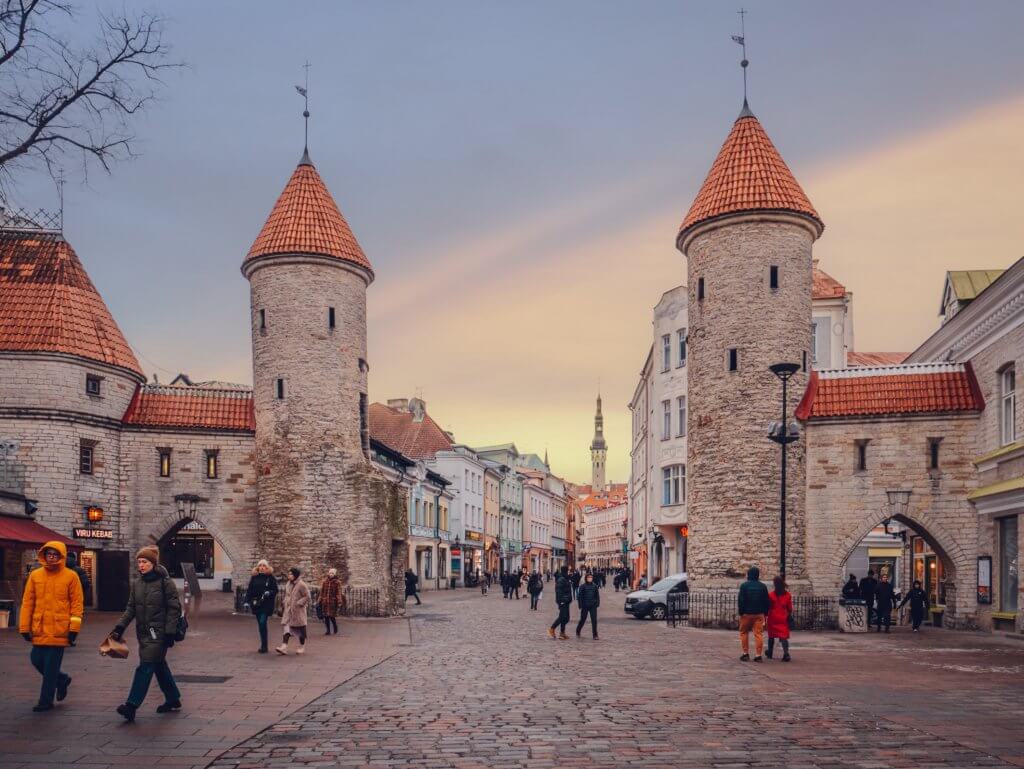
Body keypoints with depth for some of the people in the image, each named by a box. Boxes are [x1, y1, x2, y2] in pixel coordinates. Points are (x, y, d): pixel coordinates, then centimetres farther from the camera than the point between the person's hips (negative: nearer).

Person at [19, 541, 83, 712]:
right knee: (37, 660, 7)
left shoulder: (70, 576, -4)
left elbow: (77, 603, -4)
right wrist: (24, 627, 3)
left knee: (51, 666, -1)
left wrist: (74, 628, -10)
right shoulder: (35, 576, 5)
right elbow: (27, 602, 7)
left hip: (59, 630, -4)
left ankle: (46, 701, 12)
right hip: (40, 629, 4)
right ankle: (62, 679, 32)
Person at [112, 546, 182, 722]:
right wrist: (120, 627, 1)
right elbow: (131, 608, 12)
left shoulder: (165, 582, -10)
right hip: (143, 632, 7)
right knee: (159, 665, 14)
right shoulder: (137, 583, 9)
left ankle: (132, 705, -13)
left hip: (158, 632, -7)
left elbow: (174, 608, -10)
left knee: (146, 666, -11)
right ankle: (173, 699, 27)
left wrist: (170, 633, -15)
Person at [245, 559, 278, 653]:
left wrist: (269, 593, -18)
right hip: (256, 604, 4)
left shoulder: (271, 577, -2)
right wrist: (249, 600, -4)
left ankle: (264, 646, -8)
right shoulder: (254, 577, 7)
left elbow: (275, 590, -1)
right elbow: (249, 590, 7)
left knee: (262, 623, -14)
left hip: (266, 604, -4)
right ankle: (263, 645, 20)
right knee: (260, 624, 10)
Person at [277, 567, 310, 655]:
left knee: (301, 628, 5)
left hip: (298, 611, -6)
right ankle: (284, 646, -13)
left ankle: (302, 647, 16)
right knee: (287, 627, -5)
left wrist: (298, 603, -17)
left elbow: (307, 597, -12)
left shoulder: (301, 585, -11)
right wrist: (285, 604, 12)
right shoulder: (288, 585, 10)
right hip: (288, 610, 6)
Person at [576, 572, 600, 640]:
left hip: (593, 606, 2)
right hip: (585, 606, -2)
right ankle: (578, 632, 32)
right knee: (582, 619, 9)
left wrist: (597, 603, -1)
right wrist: (580, 606, -7)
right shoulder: (582, 586, -3)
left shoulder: (594, 586, 4)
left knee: (594, 620, -5)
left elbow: (597, 596, 10)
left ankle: (595, 635, 2)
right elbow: (580, 596, -3)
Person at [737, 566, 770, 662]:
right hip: (759, 614, 2)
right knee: (758, 634, 1)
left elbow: (741, 600, -8)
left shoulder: (744, 586, -6)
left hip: (746, 613, -2)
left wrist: (741, 612, -2)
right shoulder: (762, 586, 3)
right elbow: (766, 601, 6)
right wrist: (765, 613, 12)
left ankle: (746, 653, 9)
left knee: (744, 633, 11)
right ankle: (758, 655, -3)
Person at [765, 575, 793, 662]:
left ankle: (770, 653, 28)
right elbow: (790, 609, 1)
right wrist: (789, 617, 14)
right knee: (784, 636, -2)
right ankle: (786, 653, -20)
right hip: (783, 619, 1)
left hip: (773, 619, -1)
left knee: (771, 636, 15)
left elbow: (768, 607, -5)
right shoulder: (788, 595, -2)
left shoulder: (770, 595, -9)